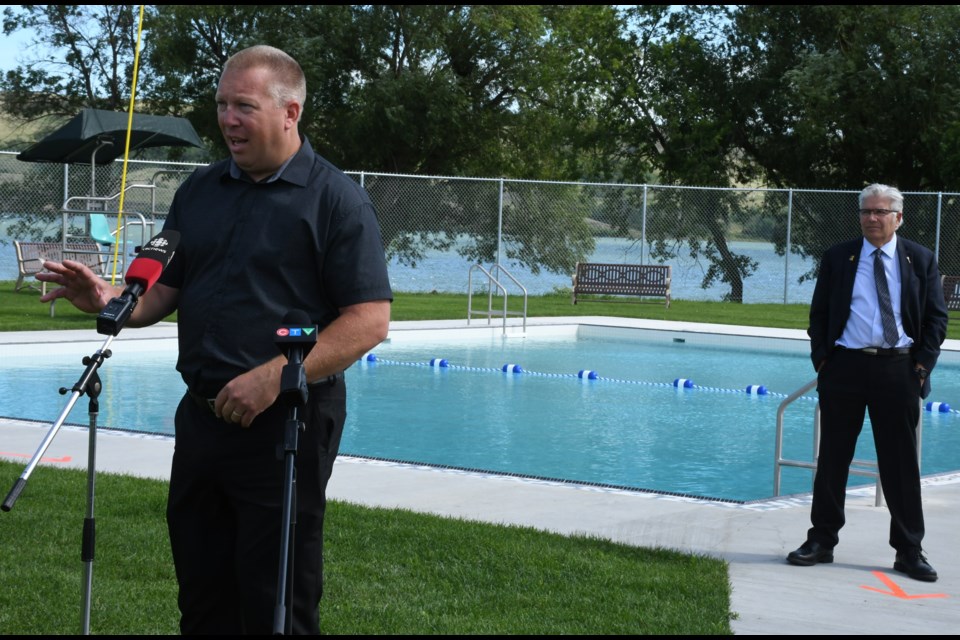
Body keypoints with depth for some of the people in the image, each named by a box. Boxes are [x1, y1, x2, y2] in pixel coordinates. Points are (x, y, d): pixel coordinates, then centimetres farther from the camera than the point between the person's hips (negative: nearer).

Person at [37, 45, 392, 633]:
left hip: (286, 425, -6)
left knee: (276, 607, 2)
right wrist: (110, 299, -6)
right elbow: (164, 291, 16)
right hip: (201, 418, 6)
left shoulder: (337, 199, -7)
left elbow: (369, 320, -13)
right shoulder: (199, 192, 12)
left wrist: (274, 376, -22)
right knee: (204, 603, 14)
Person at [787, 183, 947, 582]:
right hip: (845, 366, 1)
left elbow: (936, 317, 6)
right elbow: (819, 313, 9)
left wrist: (922, 365, -4)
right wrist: (822, 359, -1)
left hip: (898, 369, -1)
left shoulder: (920, 261, 5)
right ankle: (821, 541, 17)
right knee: (833, 458, 7)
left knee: (901, 463, 3)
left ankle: (909, 551, 11)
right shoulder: (838, 258, 6)